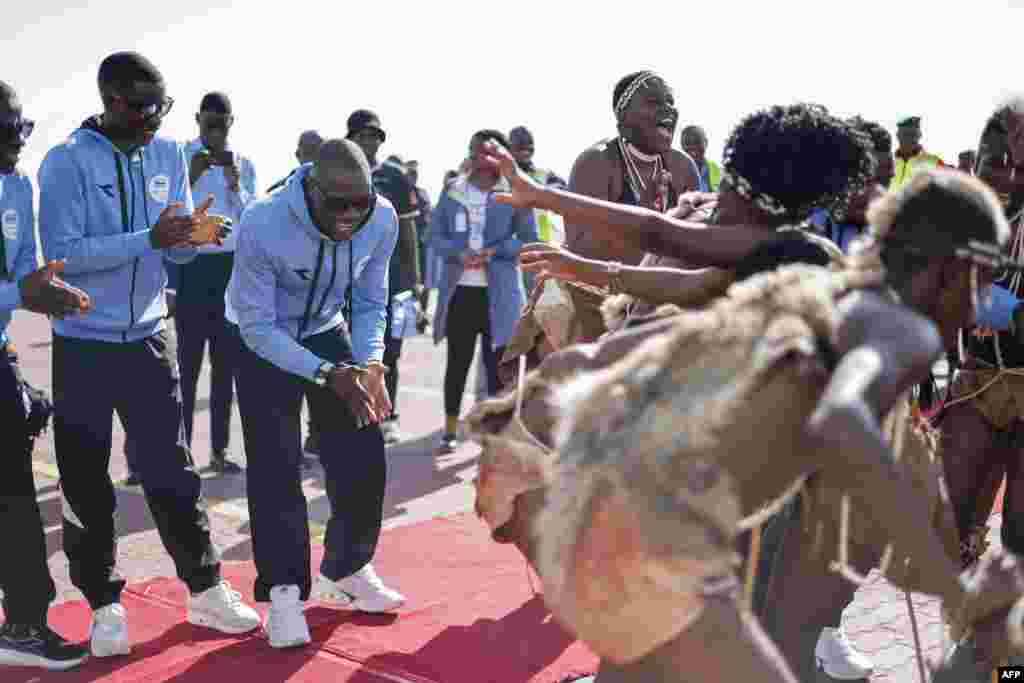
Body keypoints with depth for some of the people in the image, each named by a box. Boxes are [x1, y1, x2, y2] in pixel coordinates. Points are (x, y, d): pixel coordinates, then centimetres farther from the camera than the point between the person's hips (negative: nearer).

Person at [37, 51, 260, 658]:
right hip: (83, 346, -3)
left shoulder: (169, 155, 3)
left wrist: (194, 238, -18)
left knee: (173, 473, 10)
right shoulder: (67, 162, -12)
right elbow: (62, 255, -20)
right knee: (86, 483, 6)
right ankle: (105, 605, 21)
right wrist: (149, 238, -27)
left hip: (149, 339, 4)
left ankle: (206, 591, 21)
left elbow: (174, 251, 5)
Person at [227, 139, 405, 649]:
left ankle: (344, 571, 24)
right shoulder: (262, 226, -34)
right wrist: (327, 374, -38)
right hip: (264, 344, -4)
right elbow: (257, 327, -28)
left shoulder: (381, 219, -21)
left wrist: (369, 365, -24)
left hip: (329, 333, 4)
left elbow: (369, 303, -7)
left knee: (364, 461, 3)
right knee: (275, 470, -11)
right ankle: (284, 593, 4)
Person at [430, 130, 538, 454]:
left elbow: (530, 241, 0)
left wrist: (493, 251, -15)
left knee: (497, 361, 4)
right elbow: (435, 236, 5)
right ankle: (450, 429, 17)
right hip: (458, 289, 2)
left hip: (498, 292, -2)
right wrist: (459, 253, -15)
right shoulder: (453, 191, 7)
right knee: (457, 360, 7)